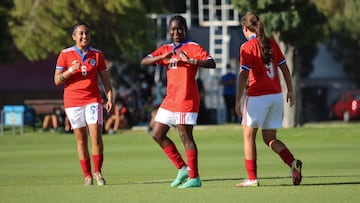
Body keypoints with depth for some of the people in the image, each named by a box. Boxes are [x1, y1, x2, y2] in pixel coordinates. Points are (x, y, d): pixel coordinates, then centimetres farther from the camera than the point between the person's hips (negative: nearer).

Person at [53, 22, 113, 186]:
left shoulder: (97, 54, 7)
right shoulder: (65, 54, 2)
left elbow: (105, 79, 11)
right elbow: (57, 80, 1)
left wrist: (110, 98, 1)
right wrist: (71, 70, -16)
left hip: (93, 100, 1)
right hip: (73, 102, -1)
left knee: (96, 135, -12)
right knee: (81, 139, 2)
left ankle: (98, 172, -2)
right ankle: (87, 175, 7)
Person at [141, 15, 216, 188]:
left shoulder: (193, 48, -5)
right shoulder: (166, 49, 15)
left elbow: (211, 63, -18)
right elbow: (144, 62, 5)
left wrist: (190, 61, -32)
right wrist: (163, 57, -13)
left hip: (186, 100, -8)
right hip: (170, 100, 8)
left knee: (185, 136, -8)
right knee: (157, 135, 9)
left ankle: (194, 178, -4)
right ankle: (182, 168, 16)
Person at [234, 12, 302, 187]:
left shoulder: (247, 47, -9)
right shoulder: (271, 43, 8)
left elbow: (243, 75, -15)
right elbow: (284, 68, 11)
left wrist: (238, 100, -15)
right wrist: (290, 91, 21)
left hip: (257, 97, -6)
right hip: (276, 96, 6)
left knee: (248, 136, 8)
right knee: (270, 138, 13)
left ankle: (252, 178, 6)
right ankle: (293, 163, -11)